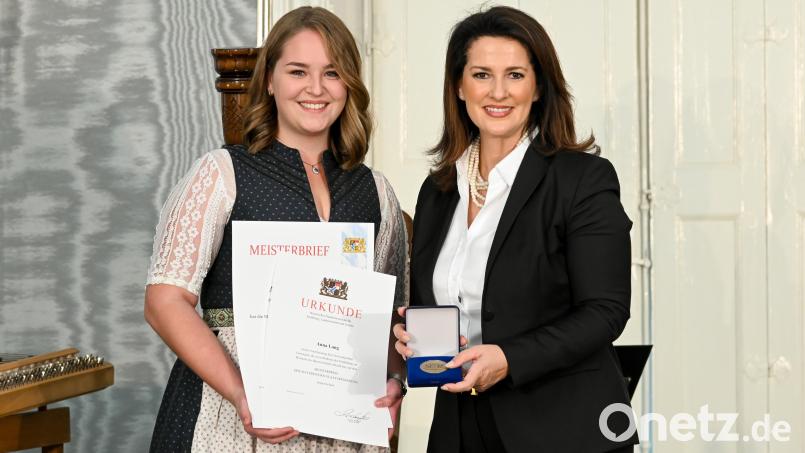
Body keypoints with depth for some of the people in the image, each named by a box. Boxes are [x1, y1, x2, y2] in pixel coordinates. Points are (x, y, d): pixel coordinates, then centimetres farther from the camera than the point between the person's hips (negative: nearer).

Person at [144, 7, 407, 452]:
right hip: (230, 415, -3)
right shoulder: (221, 173, -1)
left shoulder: (375, 192, 10)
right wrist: (241, 394, -20)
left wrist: (393, 384, -5)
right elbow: (166, 302, -8)